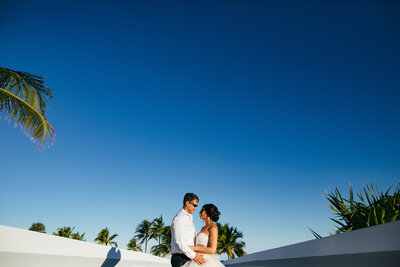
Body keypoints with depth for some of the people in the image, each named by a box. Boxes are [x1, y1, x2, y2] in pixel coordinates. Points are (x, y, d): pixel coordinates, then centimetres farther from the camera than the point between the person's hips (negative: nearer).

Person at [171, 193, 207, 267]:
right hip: (180, 259, -8)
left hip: (188, 258, 8)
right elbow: (179, 241, -21)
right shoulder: (179, 219, -12)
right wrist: (193, 255, -26)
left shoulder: (189, 218, 17)